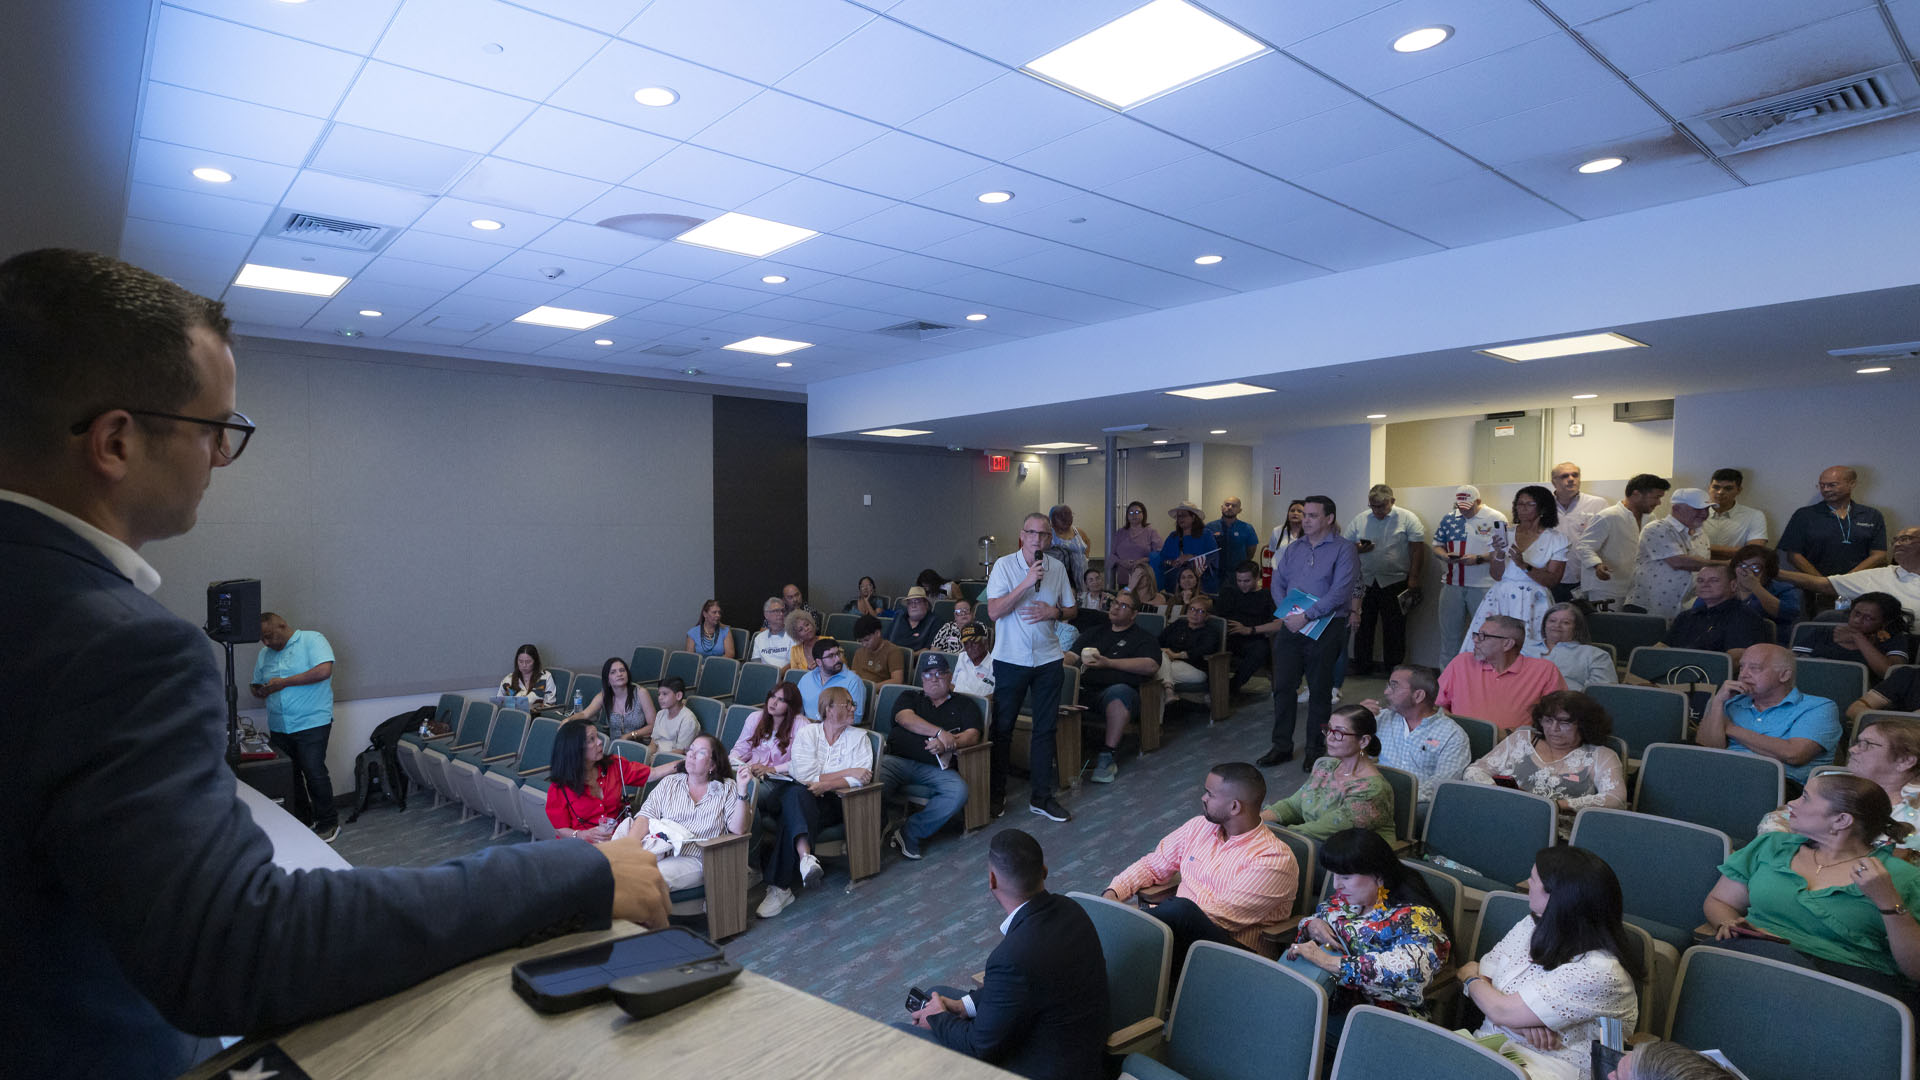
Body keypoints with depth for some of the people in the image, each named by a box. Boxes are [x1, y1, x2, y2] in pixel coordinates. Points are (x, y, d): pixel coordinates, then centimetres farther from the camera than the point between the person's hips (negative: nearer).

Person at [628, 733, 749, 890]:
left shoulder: (726, 789, 11)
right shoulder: (669, 783, 18)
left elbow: (737, 829, -1)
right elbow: (646, 816, 5)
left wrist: (742, 790, -12)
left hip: (694, 860, -2)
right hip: (659, 851, 3)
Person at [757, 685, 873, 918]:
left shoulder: (859, 738, 14)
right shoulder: (806, 734, 9)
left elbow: (861, 779, -1)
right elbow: (804, 775, -7)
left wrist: (826, 784, -15)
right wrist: (848, 772, -6)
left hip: (835, 802, 0)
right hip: (804, 797, 0)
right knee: (796, 793, -39)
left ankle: (780, 887, -44)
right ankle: (805, 856, -62)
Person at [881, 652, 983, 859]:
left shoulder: (964, 705, 23)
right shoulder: (910, 698, 24)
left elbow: (972, 735, 7)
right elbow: (906, 718, 2)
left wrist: (945, 744, -14)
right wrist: (940, 733, -13)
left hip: (937, 768, 0)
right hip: (898, 760, 0)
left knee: (959, 792, -32)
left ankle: (911, 833, -20)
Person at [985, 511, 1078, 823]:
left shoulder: (1057, 568, 4)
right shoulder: (1004, 565, -7)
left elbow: (1070, 611, 12)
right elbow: (993, 611, -17)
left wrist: (1054, 612, -11)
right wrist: (1026, 583, -23)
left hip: (1048, 660, 3)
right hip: (1010, 658, -3)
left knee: (1045, 729, 8)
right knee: (1002, 728, 7)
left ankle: (1042, 797, 18)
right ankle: (997, 793, 21)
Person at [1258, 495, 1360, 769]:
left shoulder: (1343, 549, -5)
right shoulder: (1293, 548, 13)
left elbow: (1340, 592, -15)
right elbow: (1278, 582, 11)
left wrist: (1306, 616, -19)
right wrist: (1286, 614, -7)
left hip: (1325, 629, -5)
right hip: (1290, 626, 5)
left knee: (1320, 690, 5)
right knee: (1282, 686, 5)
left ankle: (1316, 749, 18)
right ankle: (1282, 746, 16)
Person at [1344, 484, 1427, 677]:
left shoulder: (1407, 519, -3)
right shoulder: (1359, 520, 7)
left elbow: (1418, 549, -5)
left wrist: (1413, 578, -11)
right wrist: (1357, 549, -12)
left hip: (1395, 583, -3)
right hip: (1365, 582, 3)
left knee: (1394, 628, 3)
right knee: (1363, 625, 8)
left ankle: (1393, 667, 13)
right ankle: (1362, 665, 19)